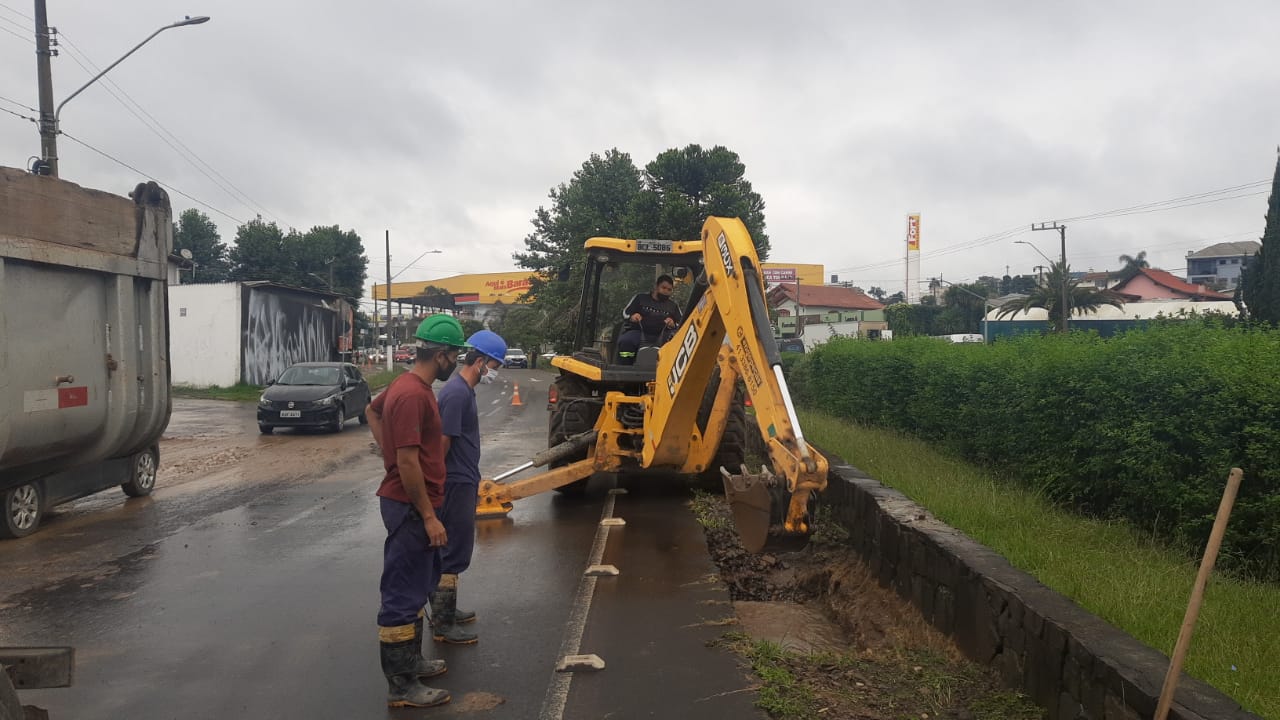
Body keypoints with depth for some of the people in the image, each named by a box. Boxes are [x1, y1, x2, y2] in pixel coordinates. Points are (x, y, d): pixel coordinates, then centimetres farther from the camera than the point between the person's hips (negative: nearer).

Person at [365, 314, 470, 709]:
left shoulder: (409, 384, 8)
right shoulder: (413, 395, -23)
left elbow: (372, 411, 27)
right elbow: (408, 463, -25)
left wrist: (389, 448, 17)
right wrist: (429, 517, -21)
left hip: (414, 504, 10)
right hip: (411, 507, -10)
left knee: (417, 587, 20)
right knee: (403, 595, -2)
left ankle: (410, 660, 34)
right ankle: (401, 685, 8)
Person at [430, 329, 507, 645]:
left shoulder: (465, 390, 10)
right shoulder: (457, 393, -21)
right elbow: (443, 442, -21)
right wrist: (437, 482, -13)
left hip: (463, 481, 10)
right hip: (456, 484, -10)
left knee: (452, 551, 18)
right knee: (454, 554, -3)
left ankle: (446, 610, 30)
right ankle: (442, 625, 5)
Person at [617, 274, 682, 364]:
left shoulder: (673, 305, 19)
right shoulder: (641, 298, 15)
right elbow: (625, 312, 15)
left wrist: (673, 325, -6)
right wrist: (631, 317, -10)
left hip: (661, 337, 1)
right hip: (638, 332, -1)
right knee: (625, 341, -34)